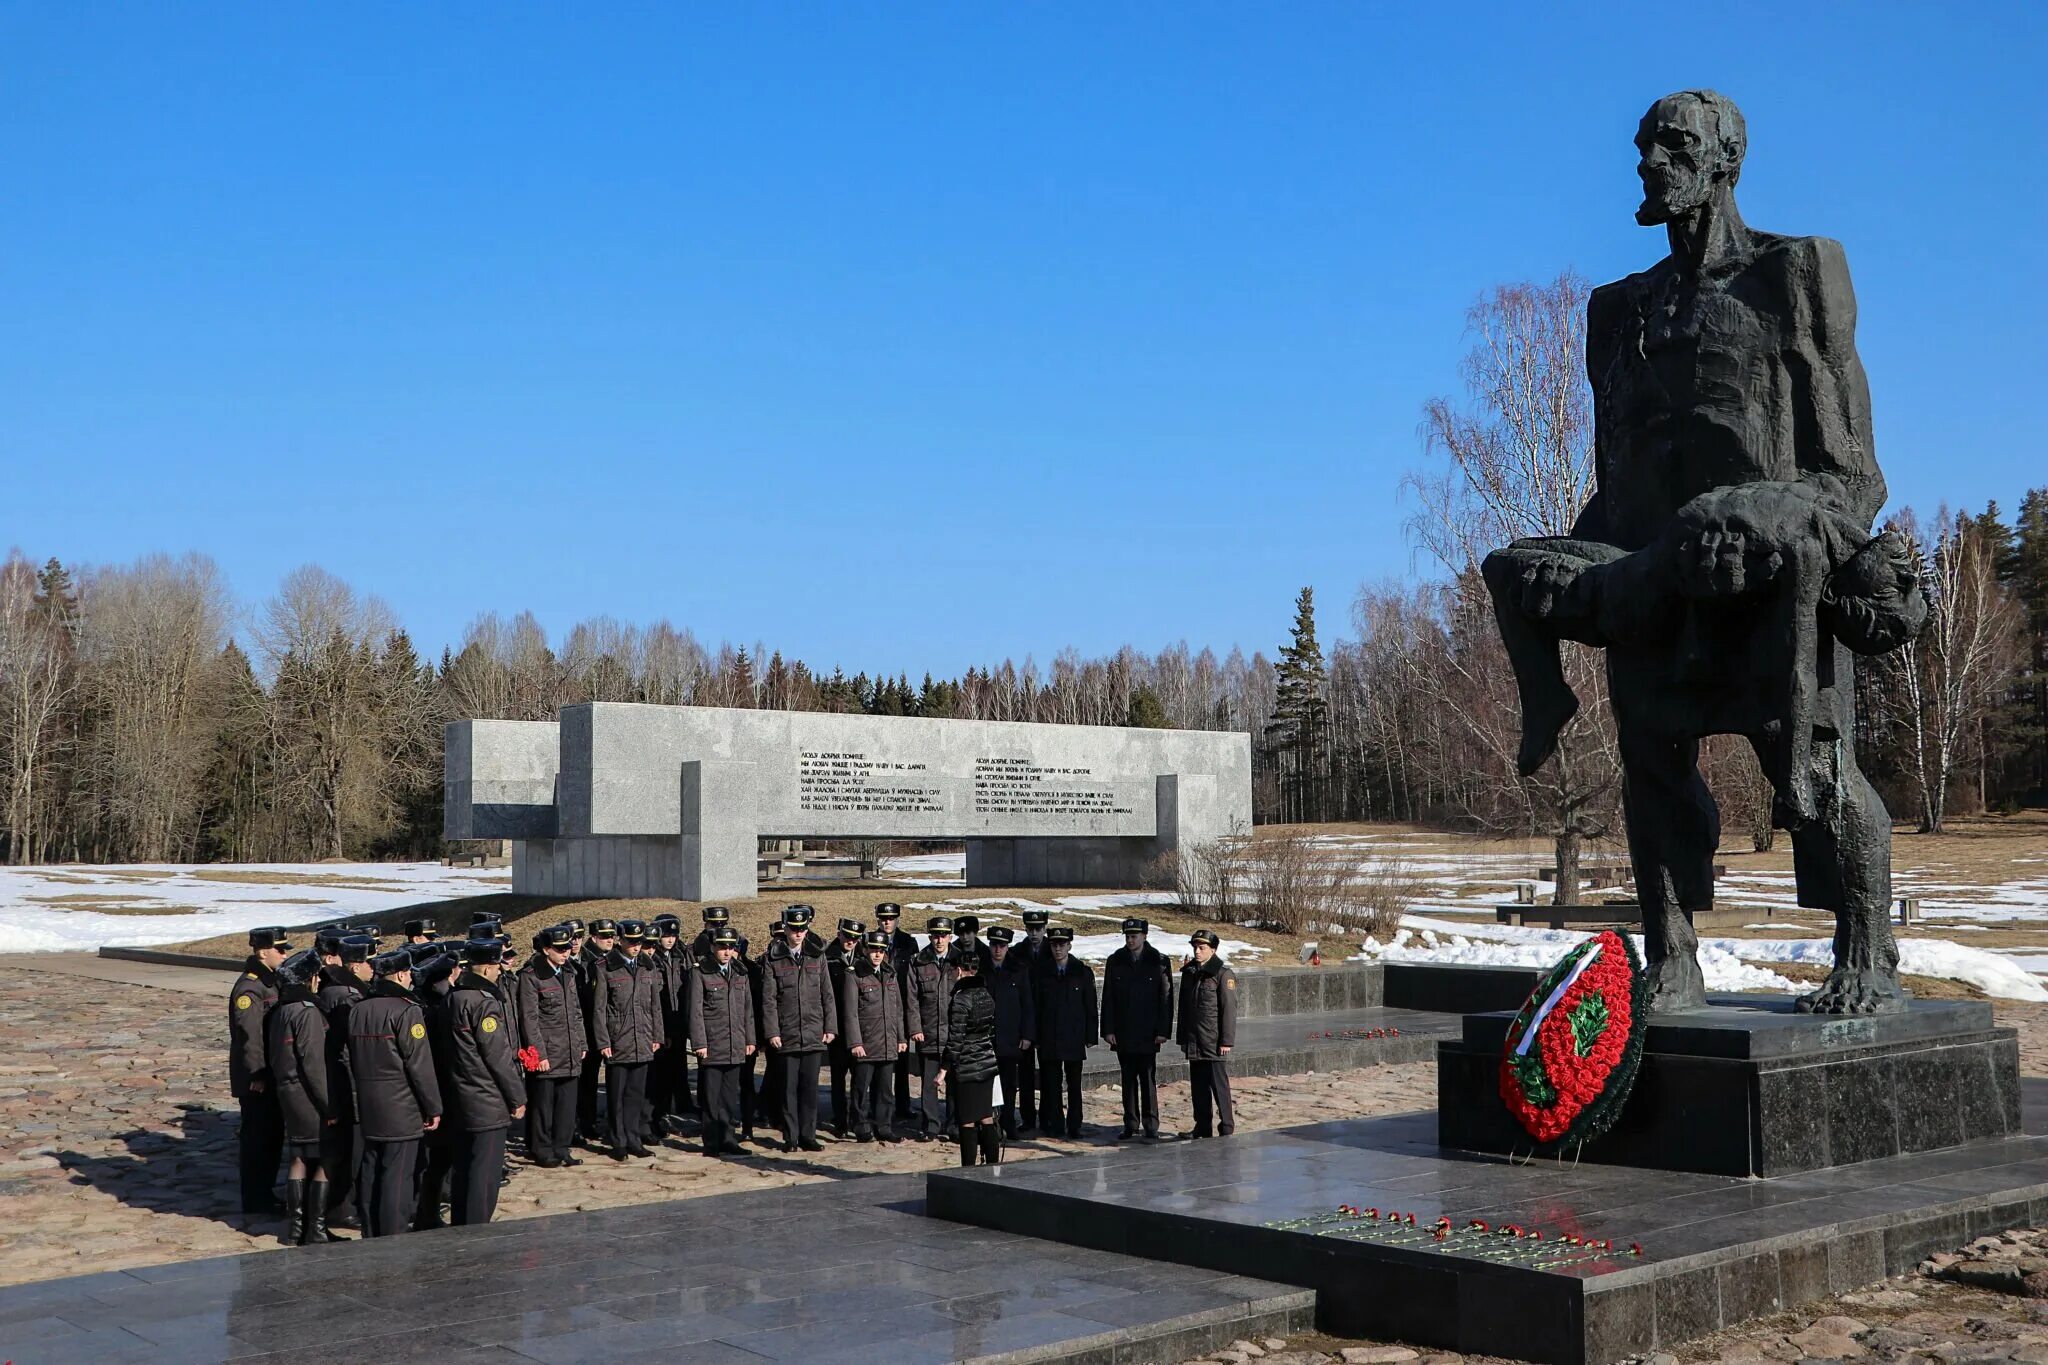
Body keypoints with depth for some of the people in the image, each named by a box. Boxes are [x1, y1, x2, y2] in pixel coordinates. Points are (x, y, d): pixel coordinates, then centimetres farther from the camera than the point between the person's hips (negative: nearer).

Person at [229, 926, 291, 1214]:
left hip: (272, 1075, 9)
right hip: (256, 1080, -9)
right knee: (257, 1138, 0)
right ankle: (255, 1201, 9)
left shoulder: (271, 982, 12)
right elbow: (249, 1037, -23)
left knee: (273, 1136, 16)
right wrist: (257, 1076, -22)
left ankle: (265, 1194, 26)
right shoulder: (248, 989, -19)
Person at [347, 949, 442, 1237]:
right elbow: (420, 1065, -15)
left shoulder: (358, 1011, 9)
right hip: (401, 1111, -7)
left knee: (371, 1174, 14)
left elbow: (354, 1060, 16)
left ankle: (371, 1239, 22)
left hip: (368, 1108, 7)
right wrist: (433, 1108, -8)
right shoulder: (406, 1011, -15)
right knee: (397, 1178, -4)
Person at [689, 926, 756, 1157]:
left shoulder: (740, 973, 11)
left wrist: (749, 1039, 12)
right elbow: (695, 1010, -7)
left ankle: (727, 1140, 17)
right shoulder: (700, 972, -5)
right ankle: (712, 1144, 7)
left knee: (730, 1096, 10)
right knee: (711, 1097, 0)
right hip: (711, 1046, -5)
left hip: (736, 1047, 5)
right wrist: (700, 1043, -11)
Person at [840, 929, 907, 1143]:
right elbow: (850, 1012, -9)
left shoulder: (890, 975, 13)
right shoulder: (854, 975, -6)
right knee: (862, 1089, 1)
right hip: (865, 1045, -5)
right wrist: (855, 1042, -14)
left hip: (888, 1045, 5)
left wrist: (901, 1038, 13)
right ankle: (862, 1129, 9)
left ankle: (883, 1128, 18)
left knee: (884, 1089, 10)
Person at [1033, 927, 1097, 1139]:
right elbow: (1035, 1006, 5)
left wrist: (1090, 1036, -2)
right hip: (1049, 1039, 1)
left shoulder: (1082, 972, 2)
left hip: (1074, 1039, -1)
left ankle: (1074, 1125, 10)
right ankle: (1054, 1124, 10)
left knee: (1074, 1084, 4)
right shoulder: (1043, 972, 4)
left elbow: (1090, 1007, 4)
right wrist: (1035, 1035, -1)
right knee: (1051, 1083, 3)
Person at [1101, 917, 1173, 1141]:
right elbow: (1108, 998, 6)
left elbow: (1166, 999, -1)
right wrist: (1108, 1030, -1)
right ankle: (1130, 1125, 16)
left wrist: (1163, 1031, -7)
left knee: (1148, 1081, -2)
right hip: (1123, 1034, 3)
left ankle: (1151, 1127, 4)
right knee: (1128, 1081, 9)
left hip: (1147, 1035, -3)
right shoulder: (1115, 962, 5)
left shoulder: (1159, 962, -2)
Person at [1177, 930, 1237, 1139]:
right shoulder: (1188, 973, 13)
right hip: (1194, 1043, 6)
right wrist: (1182, 1038, 15)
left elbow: (1229, 1009, -9)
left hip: (1214, 1043, -6)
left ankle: (1226, 1128, 3)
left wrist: (1226, 1041, -13)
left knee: (1219, 1085, -4)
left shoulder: (1222, 974, -7)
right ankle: (1202, 1127, 18)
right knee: (1198, 1087, 10)